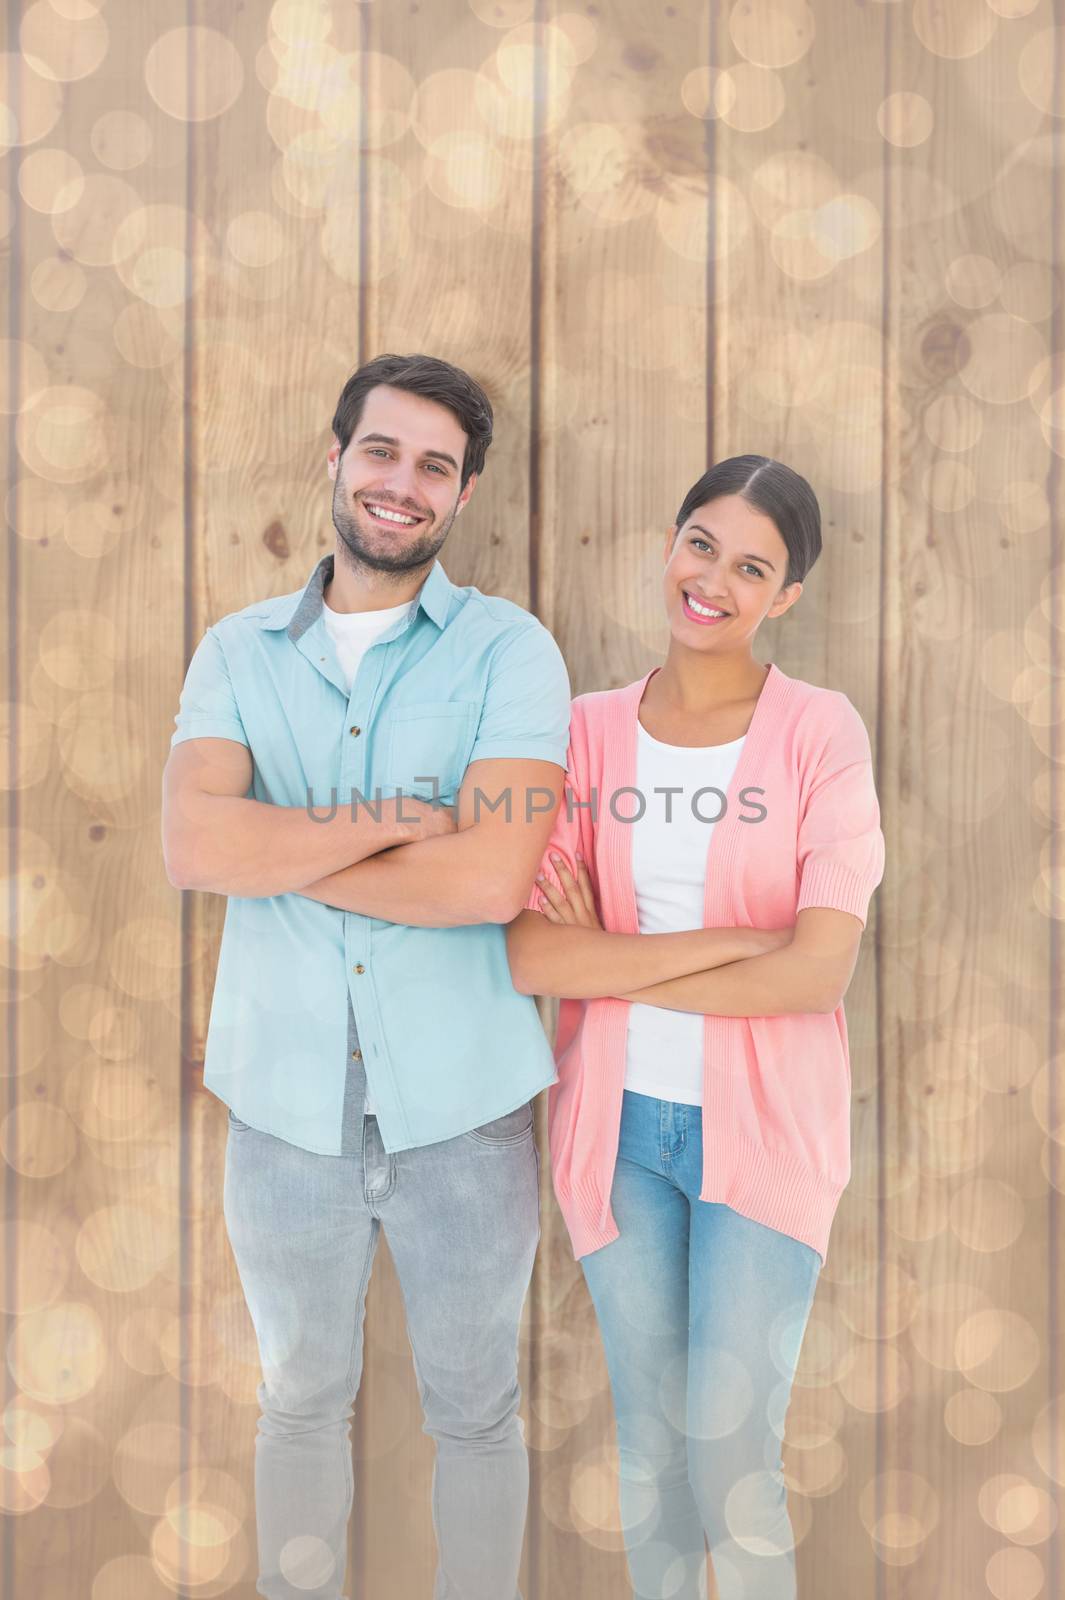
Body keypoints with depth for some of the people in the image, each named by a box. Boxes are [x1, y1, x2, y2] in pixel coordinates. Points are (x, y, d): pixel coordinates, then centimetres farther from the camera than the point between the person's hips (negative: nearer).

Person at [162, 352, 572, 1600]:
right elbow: (190, 846, -16)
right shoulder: (236, 652, 1)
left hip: (461, 1111, -2)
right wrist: (401, 816, -21)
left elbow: (493, 876, -22)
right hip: (282, 1109, 2)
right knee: (301, 1400, 22)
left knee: (475, 1411, 18)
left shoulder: (509, 649, -8)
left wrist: (275, 849, -15)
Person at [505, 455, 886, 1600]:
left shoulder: (820, 732, -7)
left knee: (730, 1453, 1)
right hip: (617, 1123, 2)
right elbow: (530, 956, -11)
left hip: (763, 1124, -2)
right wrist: (724, 942, -18)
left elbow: (820, 969, -16)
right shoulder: (588, 731, -1)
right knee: (648, 1437, 15)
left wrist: (613, 967, -11)